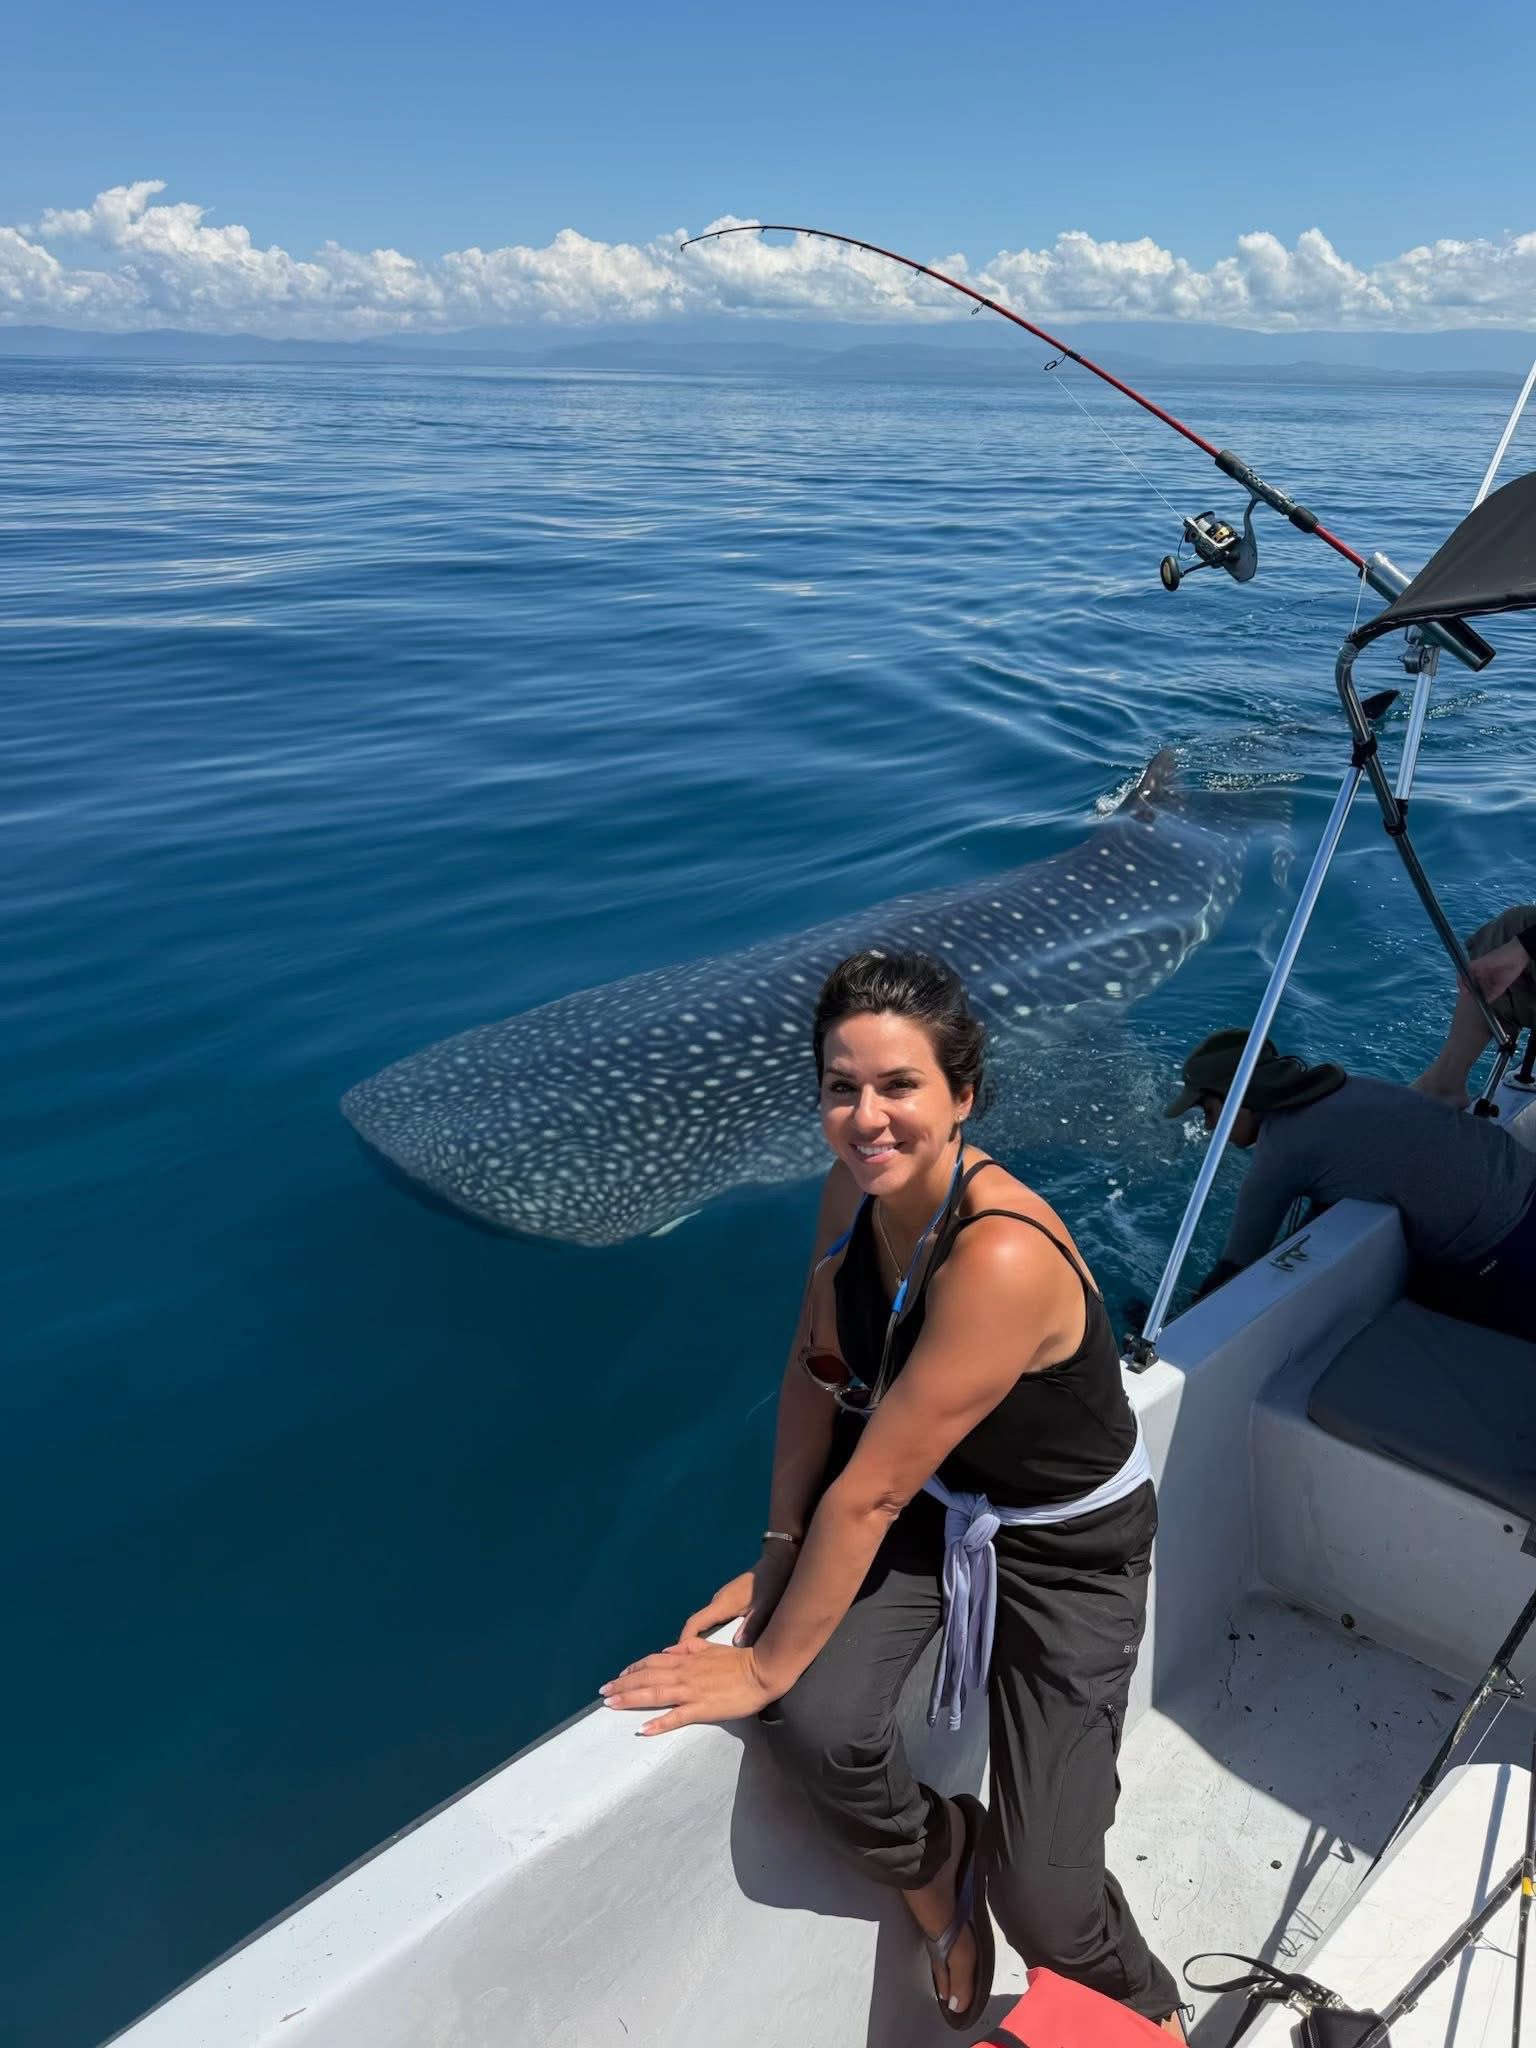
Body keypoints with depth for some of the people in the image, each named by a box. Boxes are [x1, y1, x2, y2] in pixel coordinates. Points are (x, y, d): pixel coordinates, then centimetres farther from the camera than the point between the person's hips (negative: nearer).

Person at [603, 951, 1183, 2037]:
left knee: (1041, 1906, -7)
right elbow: (815, 1373, 0)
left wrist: (766, 1665, -20)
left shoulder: (1002, 1257, -36)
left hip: (1066, 1550, -5)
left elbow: (869, 1489, -30)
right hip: (927, 1505, 5)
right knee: (817, 1725, -20)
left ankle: (1150, 2009, 31)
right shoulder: (856, 1187, -14)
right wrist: (778, 1555, -3)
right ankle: (937, 1859, 16)